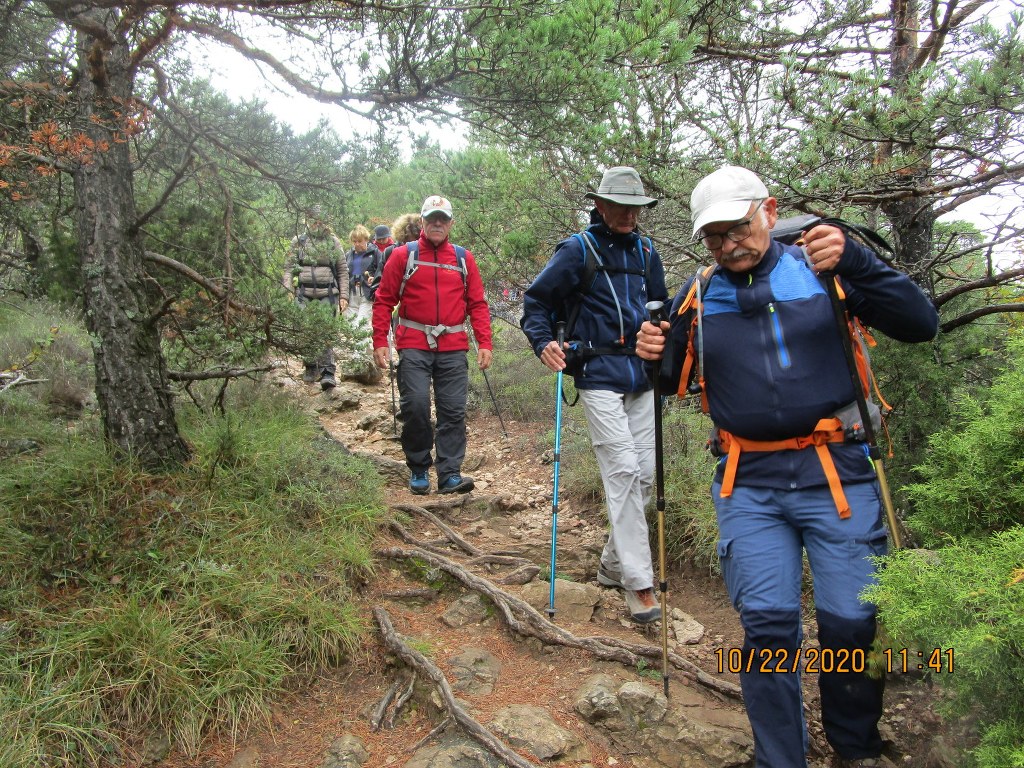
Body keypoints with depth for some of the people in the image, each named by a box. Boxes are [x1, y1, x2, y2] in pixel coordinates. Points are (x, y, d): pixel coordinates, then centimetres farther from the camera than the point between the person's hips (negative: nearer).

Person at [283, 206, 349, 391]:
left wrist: (343, 296, 2)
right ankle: (310, 367, 20)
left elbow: (343, 271, 8)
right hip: (304, 294, 2)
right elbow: (289, 268, 9)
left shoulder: (333, 242, 8)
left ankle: (327, 372, -9)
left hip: (327, 294, -2)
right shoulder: (298, 241, 10)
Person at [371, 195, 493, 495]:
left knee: (453, 411, 0)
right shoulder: (403, 255, 6)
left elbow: (477, 304, 11)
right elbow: (384, 300, 5)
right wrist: (380, 342, -4)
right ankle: (418, 470, 12)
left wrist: (484, 343, 1)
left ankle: (450, 474, 6)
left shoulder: (464, 258, 12)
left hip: (453, 349, 2)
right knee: (415, 407, -6)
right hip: (414, 347, -2)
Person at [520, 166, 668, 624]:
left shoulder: (646, 251, 13)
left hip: (640, 376, 6)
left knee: (644, 474, 7)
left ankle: (613, 565, 24)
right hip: (599, 378, -6)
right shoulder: (578, 250, -3)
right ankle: (639, 583, -5)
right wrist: (543, 342, -16)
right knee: (622, 471, -12)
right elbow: (536, 300, 0)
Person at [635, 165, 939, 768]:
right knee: (768, 622, -4)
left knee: (851, 620, 0)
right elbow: (674, 381, 16)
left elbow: (920, 324, -6)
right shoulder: (698, 297, 7)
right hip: (748, 483, 1)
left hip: (837, 474, -1)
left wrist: (856, 261, -19)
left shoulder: (823, 269, 1)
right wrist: (653, 354, -7)